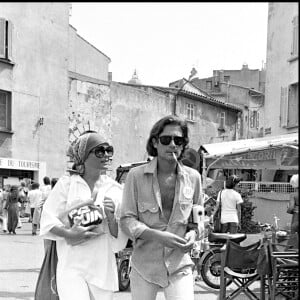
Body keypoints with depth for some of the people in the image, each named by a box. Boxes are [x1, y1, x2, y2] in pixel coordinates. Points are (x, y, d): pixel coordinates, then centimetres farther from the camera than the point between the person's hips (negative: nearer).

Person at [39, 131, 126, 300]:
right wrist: (69, 234, -18)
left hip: (103, 268, 3)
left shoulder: (115, 189, 6)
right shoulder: (66, 183, 0)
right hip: (71, 265, -3)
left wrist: (111, 217, -12)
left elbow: (119, 236, 7)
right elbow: (48, 221, -2)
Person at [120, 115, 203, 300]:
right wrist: (158, 236, -22)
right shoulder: (136, 176, -5)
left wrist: (193, 233, -6)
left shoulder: (193, 177, 3)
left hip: (179, 264, 1)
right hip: (144, 264, -1)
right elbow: (127, 220, -7)